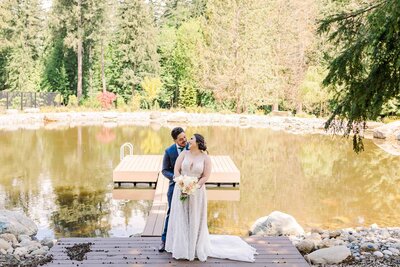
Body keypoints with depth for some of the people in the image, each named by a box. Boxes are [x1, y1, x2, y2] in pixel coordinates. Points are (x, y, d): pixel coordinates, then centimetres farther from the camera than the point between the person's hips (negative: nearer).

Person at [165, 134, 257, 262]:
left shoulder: (206, 158, -4)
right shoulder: (184, 154, 1)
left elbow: (206, 177, -8)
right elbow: (176, 170, -5)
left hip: (197, 193, -2)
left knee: (195, 220, 5)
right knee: (181, 219, 6)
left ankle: (196, 248, 19)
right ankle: (181, 248, 18)